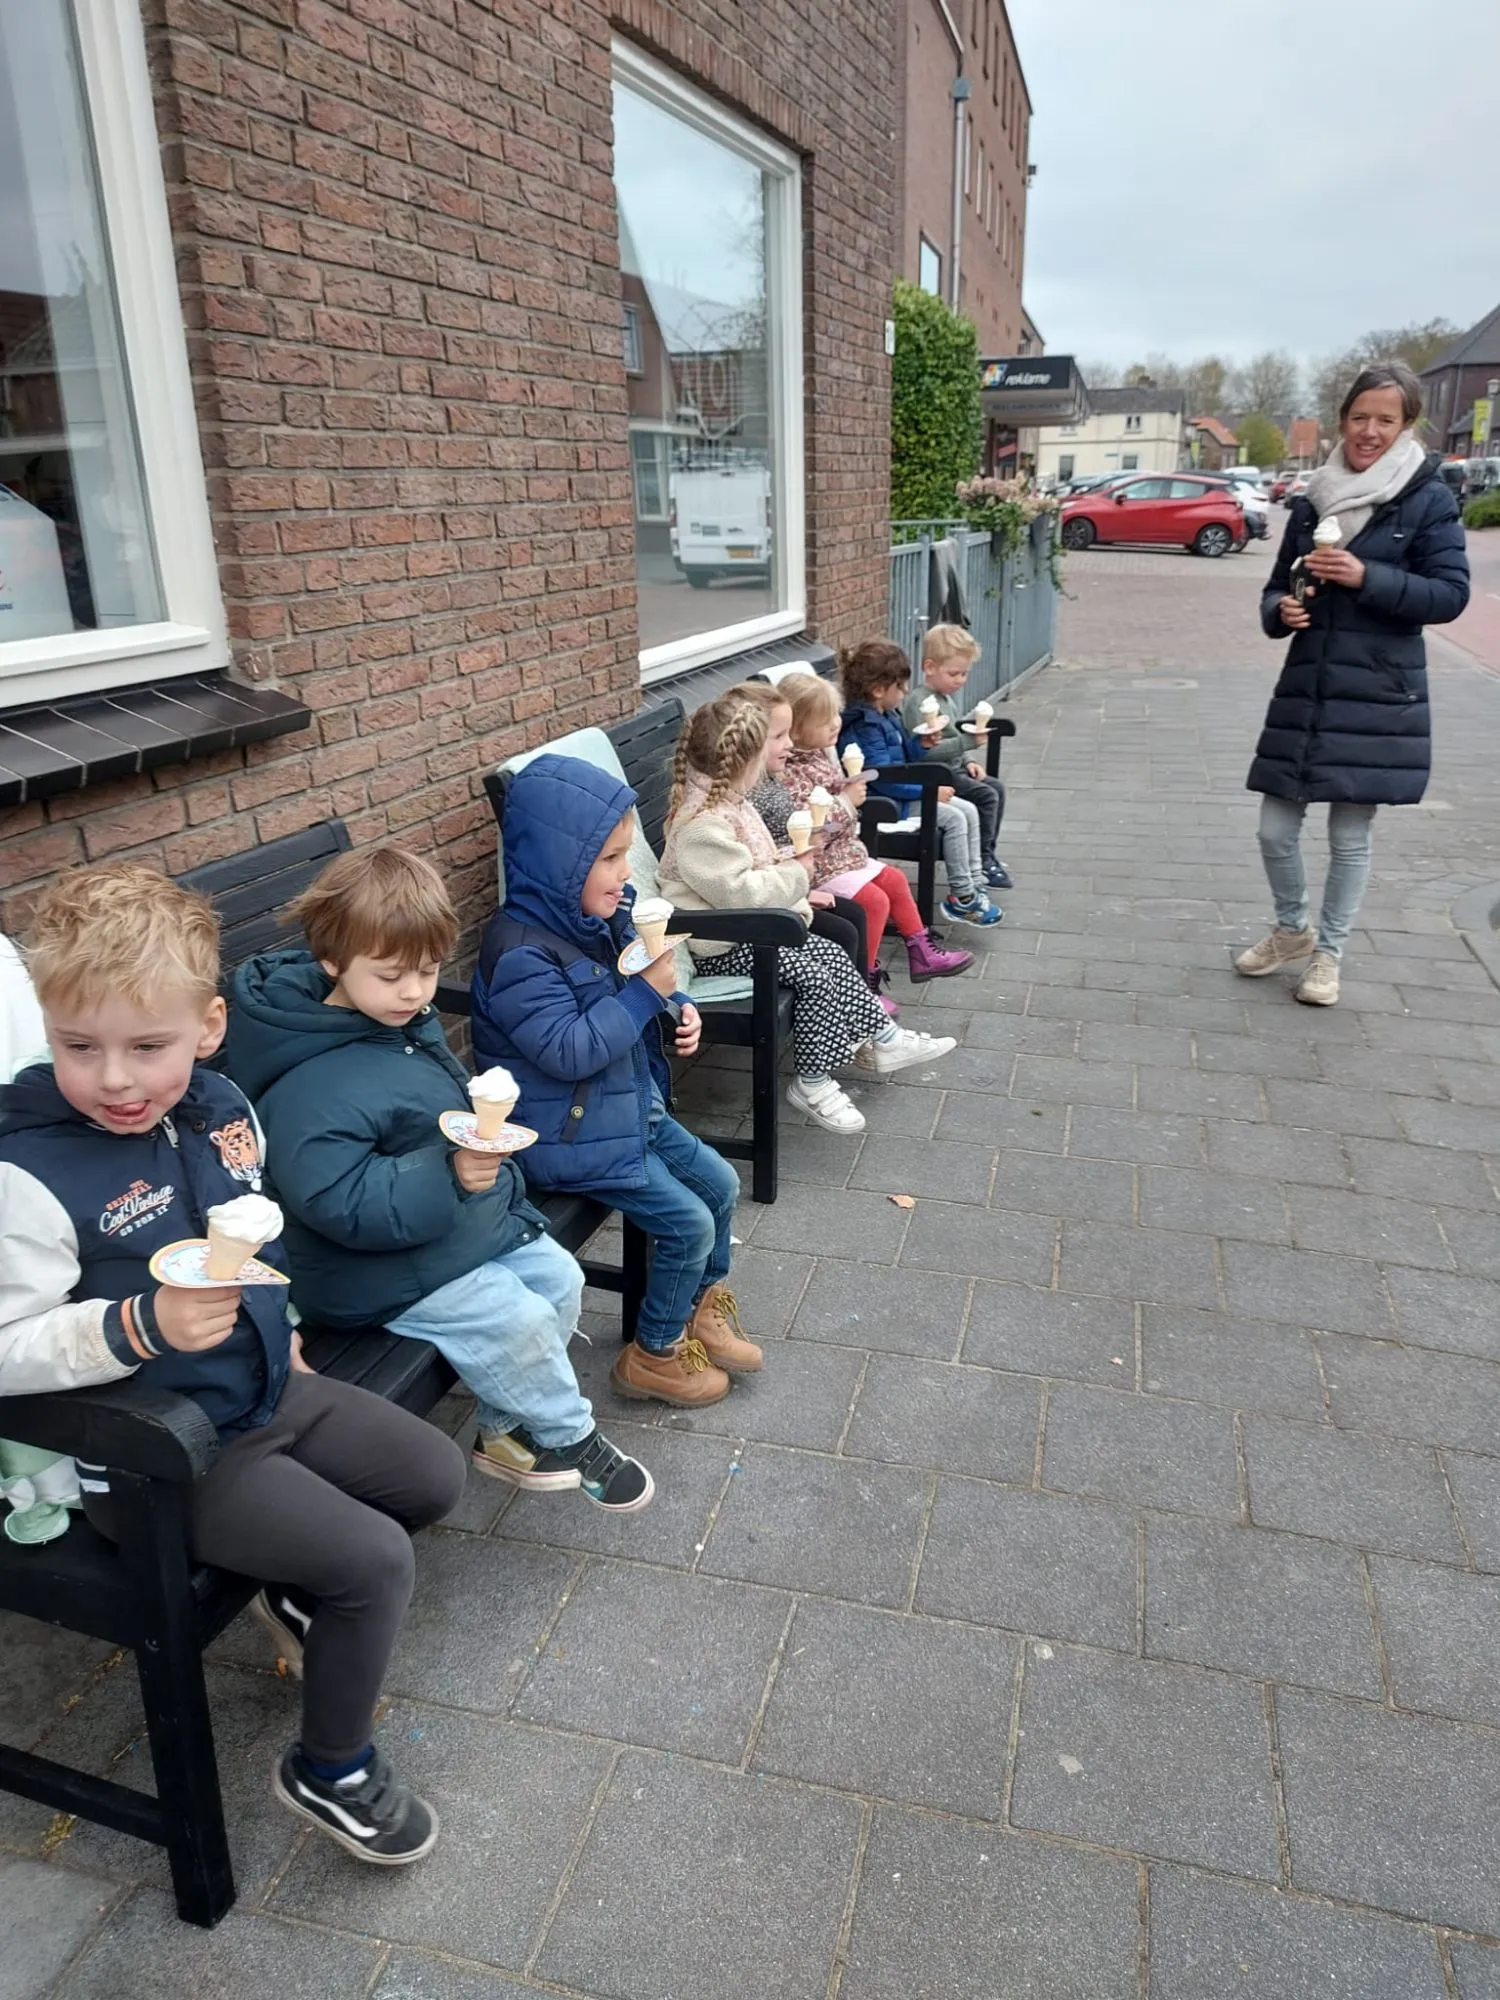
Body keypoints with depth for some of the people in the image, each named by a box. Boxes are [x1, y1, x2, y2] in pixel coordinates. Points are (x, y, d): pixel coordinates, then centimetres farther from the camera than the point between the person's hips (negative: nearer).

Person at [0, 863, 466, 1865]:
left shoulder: (221, 1107, -3)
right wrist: (144, 1327, -35)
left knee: (436, 1473, 11)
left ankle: (305, 1594, 34)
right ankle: (332, 1768, 14)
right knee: (377, 1559, -14)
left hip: (268, 1393, 8)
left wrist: (276, 1328, 11)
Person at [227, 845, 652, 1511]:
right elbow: (334, 1200, -32)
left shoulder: (411, 1025, 3)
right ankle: (572, 1440, 9)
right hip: (381, 1270, -9)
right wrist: (449, 1176, -37)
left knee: (559, 1278, 5)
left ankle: (506, 1430, 20)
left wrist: (488, 1159, 9)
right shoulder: (313, 1084, -28)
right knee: (519, 1320, -17)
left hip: (471, 1221, 10)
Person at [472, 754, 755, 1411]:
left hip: (631, 1103, 9)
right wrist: (646, 991, -28)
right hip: (572, 1135, -9)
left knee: (719, 1183, 13)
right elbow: (569, 1050, -30)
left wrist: (679, 1009, -3)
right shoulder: (519, 951, -26)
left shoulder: (604, 914, 1)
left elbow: (631, 995, 18)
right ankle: (655, 1352, 15)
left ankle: (702, 1307, 34)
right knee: (687, 1222, -8)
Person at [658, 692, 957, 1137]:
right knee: (813, 976, -18)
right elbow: (739, 891, -30)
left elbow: (756, 869, 19)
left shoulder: (728, 801, 9)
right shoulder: (702, 824, -25)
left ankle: (881, 1039, 16)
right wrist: (795, 873, -18)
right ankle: (811, 1084, -7)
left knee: (831, 955, 5)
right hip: (723, 945, -10)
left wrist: (794, 905, 7)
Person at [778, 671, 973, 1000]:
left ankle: (921, 953, 27)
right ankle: (864, 980, -5)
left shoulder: (823, 754, 8)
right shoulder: (792, 771, -23)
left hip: (844, 850, 11)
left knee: (895, 880, 15)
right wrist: (847, 801, -21)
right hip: (821, 864, -11)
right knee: (875, 900, -17)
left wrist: (852, 787, 7)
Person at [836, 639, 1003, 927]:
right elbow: (884, 779, -27)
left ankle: (974, 884, 9)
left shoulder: (885, 716, 11)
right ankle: (961, 897, -10)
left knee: (969, 811, 6)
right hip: (886, 804, -11)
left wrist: (922, 744, 0)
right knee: (954, 819, -18)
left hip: (904, 793, 11)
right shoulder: (864, 726, -21)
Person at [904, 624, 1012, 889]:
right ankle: (981, 860, -7)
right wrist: (968, 742, -31)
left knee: (997, 788, 10)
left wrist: (969, 760, 11)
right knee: (986, 796, -18)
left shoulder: (947, 698, 14)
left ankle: (987, 852, 18)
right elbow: (925, 751, -29)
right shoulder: (919, 702, -19)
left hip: (954, 769, 10)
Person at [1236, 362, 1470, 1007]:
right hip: (1304, 692, 4)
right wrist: (1281, 610, -9)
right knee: (1276, 830, 6)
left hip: (1378, 698, -3)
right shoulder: (1313, 503, 8)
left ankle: (1328, 953, 23)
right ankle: (1291, 931, 31)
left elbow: (1449, 593, -7)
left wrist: (1366, 577, -20)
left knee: (1350, 837, 5)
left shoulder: (1428, 500, -3)